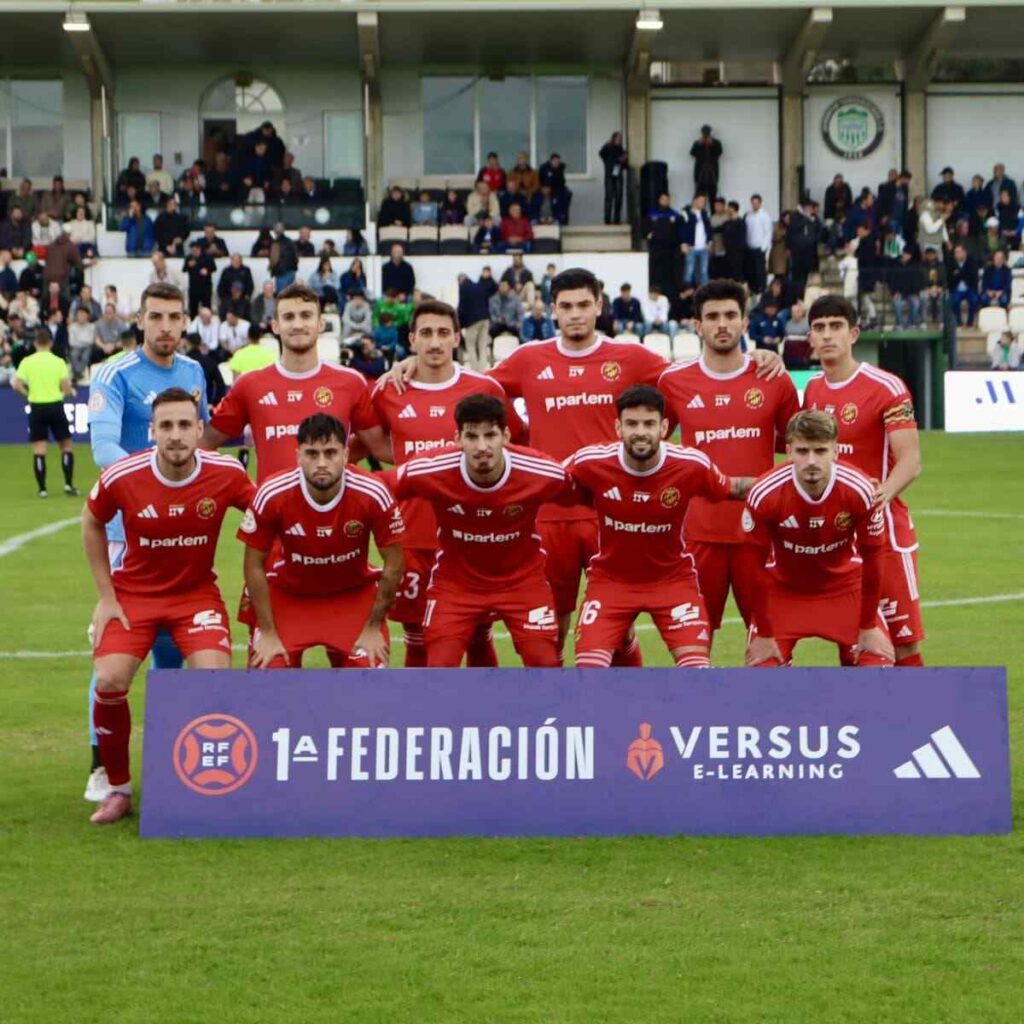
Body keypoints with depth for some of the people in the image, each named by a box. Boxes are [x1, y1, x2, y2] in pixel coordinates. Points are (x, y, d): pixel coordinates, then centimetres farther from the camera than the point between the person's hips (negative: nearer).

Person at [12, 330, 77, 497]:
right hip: (55, 406, 0)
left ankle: (42, 488, 0)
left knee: (39, 449, 3)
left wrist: (28, 394, 7)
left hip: (36, 407, 0)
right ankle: (68, 484, 3)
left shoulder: (27, 362, -2)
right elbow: (66, 388, -7)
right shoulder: (58, 362, -3)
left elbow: (16, 384, -10)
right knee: (67, 445, 11)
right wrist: (71, 392, 15)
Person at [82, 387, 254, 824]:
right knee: (109, 682, -16)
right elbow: (92, 523, 3)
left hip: (198, 593, 0)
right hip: (133, 592, 0)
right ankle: (118, 788, 7)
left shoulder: (226, 474, -18)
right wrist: (106, 596, 1)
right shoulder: (121, 477, -19)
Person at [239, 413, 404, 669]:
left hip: (354, 595, 0)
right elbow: (255, 565, -12)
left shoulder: (373, 495, -26)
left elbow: (393, 565, -11)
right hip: (288, 595, 0)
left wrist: (373, 628, -6)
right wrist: (268, 633, -9)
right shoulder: (272, 496, -26)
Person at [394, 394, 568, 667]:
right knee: (439, 668, -10)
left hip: (522, 580, 0)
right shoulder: (429, 473, -26)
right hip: (455, 582, 0)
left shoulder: (544, 474, -24)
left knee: (546, 664, -5)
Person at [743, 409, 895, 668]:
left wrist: (869, 627, -5)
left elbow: (871, 560, -11)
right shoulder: (764, 495, -28)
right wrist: (764, 634, -10)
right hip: (782, 591, -1)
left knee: (877, 661, -10)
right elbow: (757, 566, -15)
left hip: (846, 588, 1)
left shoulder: (860, 490, -26)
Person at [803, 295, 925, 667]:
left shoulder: (886, 388, -10)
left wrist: (885, 491, -36)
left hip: (881, 529, -6)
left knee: (903, 642, -5)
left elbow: (910, 460, -17)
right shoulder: (813, 389, 10)